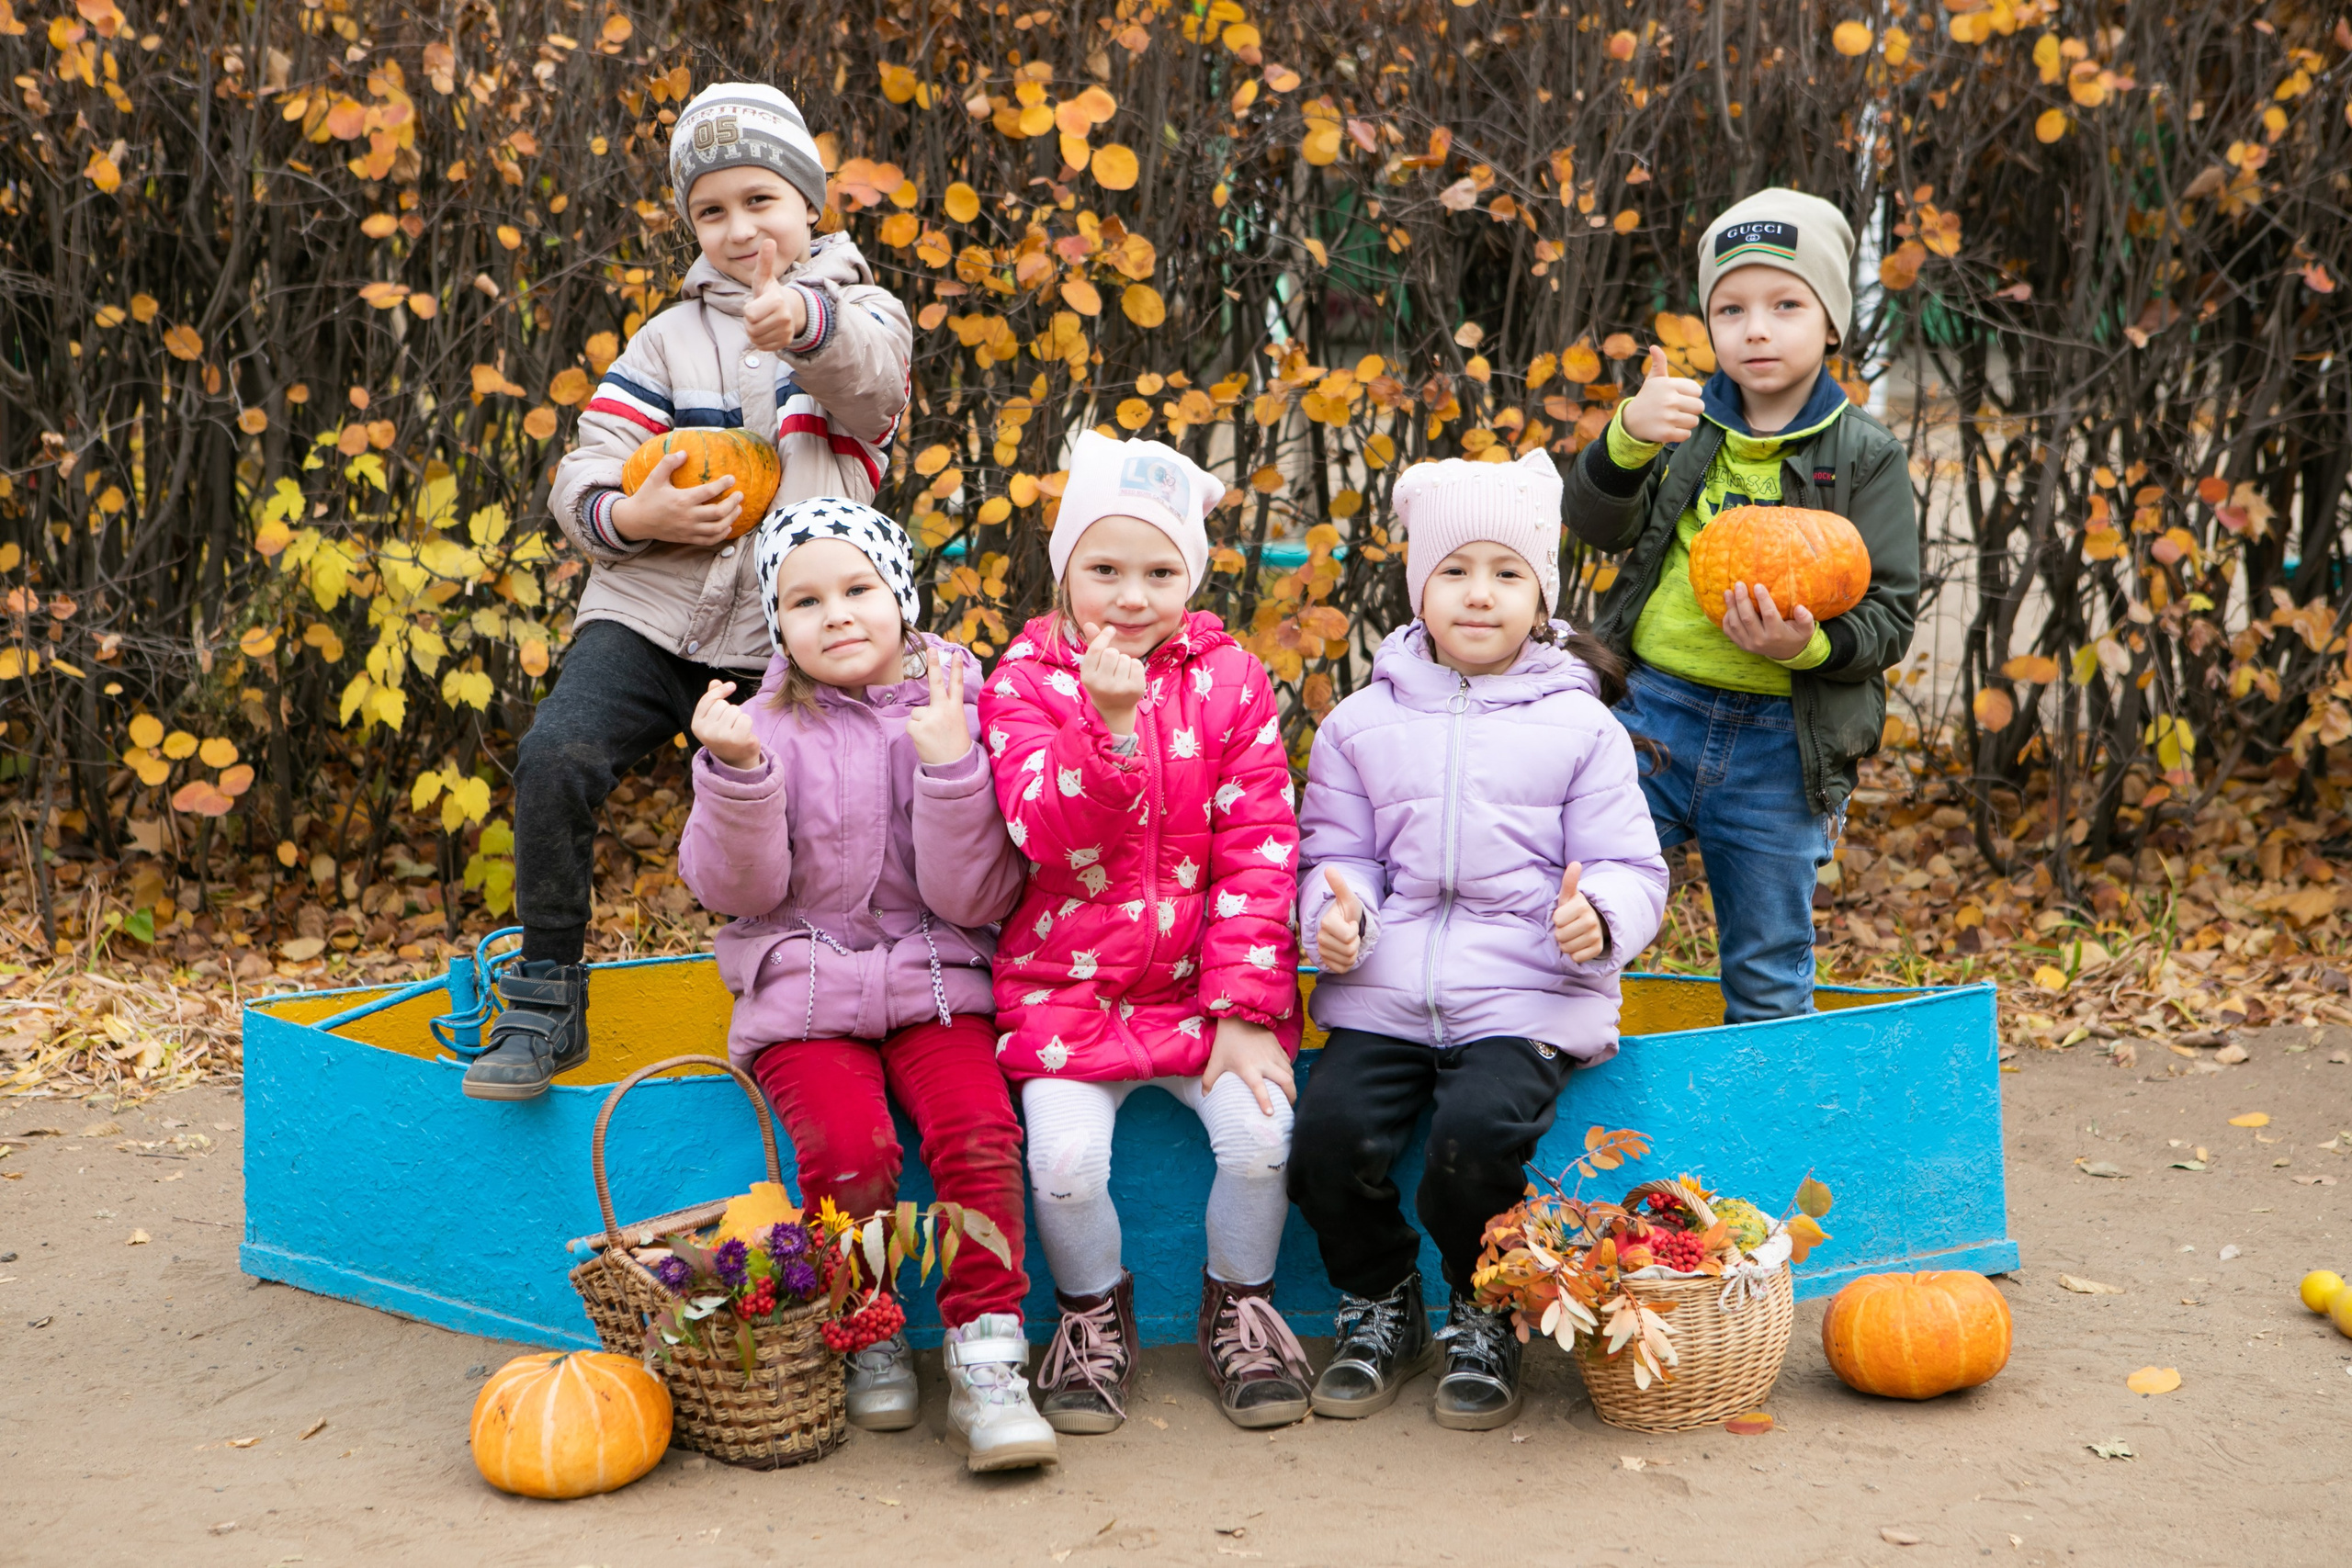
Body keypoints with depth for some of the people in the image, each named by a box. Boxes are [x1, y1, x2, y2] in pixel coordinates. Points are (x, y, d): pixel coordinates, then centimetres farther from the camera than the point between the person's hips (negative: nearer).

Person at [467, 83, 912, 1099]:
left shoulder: (861, 312, 10)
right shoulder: (672, 336, 16)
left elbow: (869, 372, -17)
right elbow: (582, 478, 9)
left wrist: (806, 319, -41)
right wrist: (634, 517, -15)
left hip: (786, 641, -1)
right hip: (649, 613, 1)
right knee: (555, 756, -22)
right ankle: (545, 998, -10)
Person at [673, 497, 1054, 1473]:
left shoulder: (955, 713, 4)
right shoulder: (766, 727, 4)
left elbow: (976, 898, -5)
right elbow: (734, 891, -5)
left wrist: (948, 763, -16)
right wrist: (735, 770, -19)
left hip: (936, 987, 1)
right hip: (804, 995, 0)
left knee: (978, 1132, -26)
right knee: (847, 1148, -25)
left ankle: (985, 1363, -16)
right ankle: (869, 1344, -2)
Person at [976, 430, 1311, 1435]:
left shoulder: (1230, 681, 3)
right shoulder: (1025, 683, -1)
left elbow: (1259, 854, -1)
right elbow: (1045, 832, -17)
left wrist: (1244, 1009, -8)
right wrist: (1109, 723, -32)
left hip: (1206, 984, 1)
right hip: (1067, 988, -1)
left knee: (1262, 1135, -20)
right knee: (1064, 1157, -21)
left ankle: (1239, 1303, 12)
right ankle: (1093, 1312, 11)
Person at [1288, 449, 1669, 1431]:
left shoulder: (1580, 726, 6)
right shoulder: (1362, 723, 12)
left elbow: (1633, 869, 5)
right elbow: (1335, 851, 13)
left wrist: (1600, 916, -18)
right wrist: (1334, 911, -10)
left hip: (1527, 990, -2)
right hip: (1385, 989, 3)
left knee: (1478, 1131, -28)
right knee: (1330, 1129, -21)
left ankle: (1482, 1318, 3)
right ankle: (1378, 1308, 10)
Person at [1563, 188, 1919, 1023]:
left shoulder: (1865, 455, 0)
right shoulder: (1683, 419, 5)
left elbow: (1889, 616, -3)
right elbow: (1598, 524, -8)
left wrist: (1806, 646, -24)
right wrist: (1628, 438, -28)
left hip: (1780, 743, -1)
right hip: (1650, 712, 1)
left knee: (1769, 976, 12)